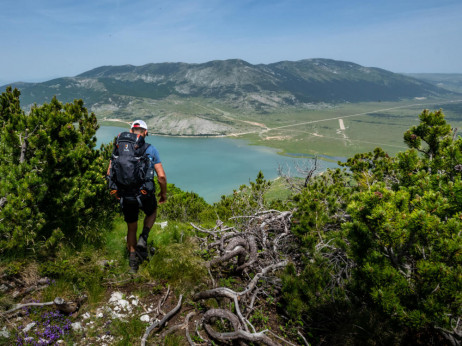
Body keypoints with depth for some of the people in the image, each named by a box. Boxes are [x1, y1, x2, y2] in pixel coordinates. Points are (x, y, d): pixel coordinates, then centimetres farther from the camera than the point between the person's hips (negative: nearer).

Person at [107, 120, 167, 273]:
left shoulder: (119, 147, 3)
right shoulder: (151, 149, -4)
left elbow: (110, 172, 4)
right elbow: (161, 176, -8)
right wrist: (163, 193, 9)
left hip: (126, 195, 2)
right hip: (145, 194, -2)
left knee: (131, 228, 21)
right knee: (152, 212, 32)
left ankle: (133, 261, 22)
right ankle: (143, 238, 11)